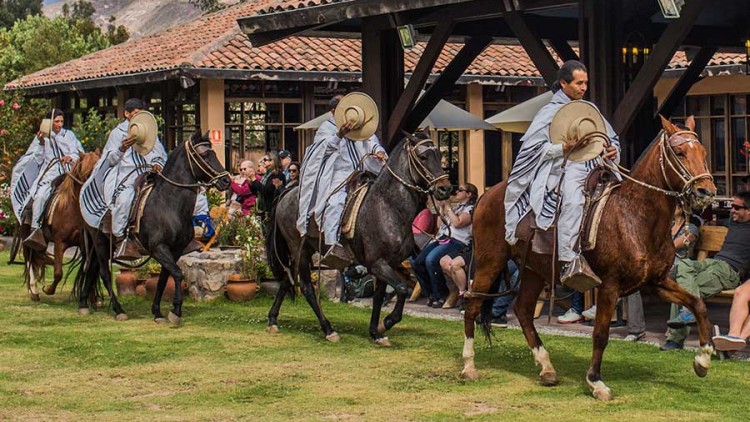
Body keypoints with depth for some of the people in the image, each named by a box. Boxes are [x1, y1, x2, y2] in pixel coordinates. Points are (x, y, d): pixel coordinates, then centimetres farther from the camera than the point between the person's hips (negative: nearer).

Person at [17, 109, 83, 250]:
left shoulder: (69, 135, 16)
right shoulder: (42, 137, 13)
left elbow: (78, 153, 10)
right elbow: (38, 160, 7)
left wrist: (71, 158, -13)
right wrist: (41, 144, -8)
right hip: (49, 174, -2)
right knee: (40, 195, -30)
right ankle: (36, 230, -39)